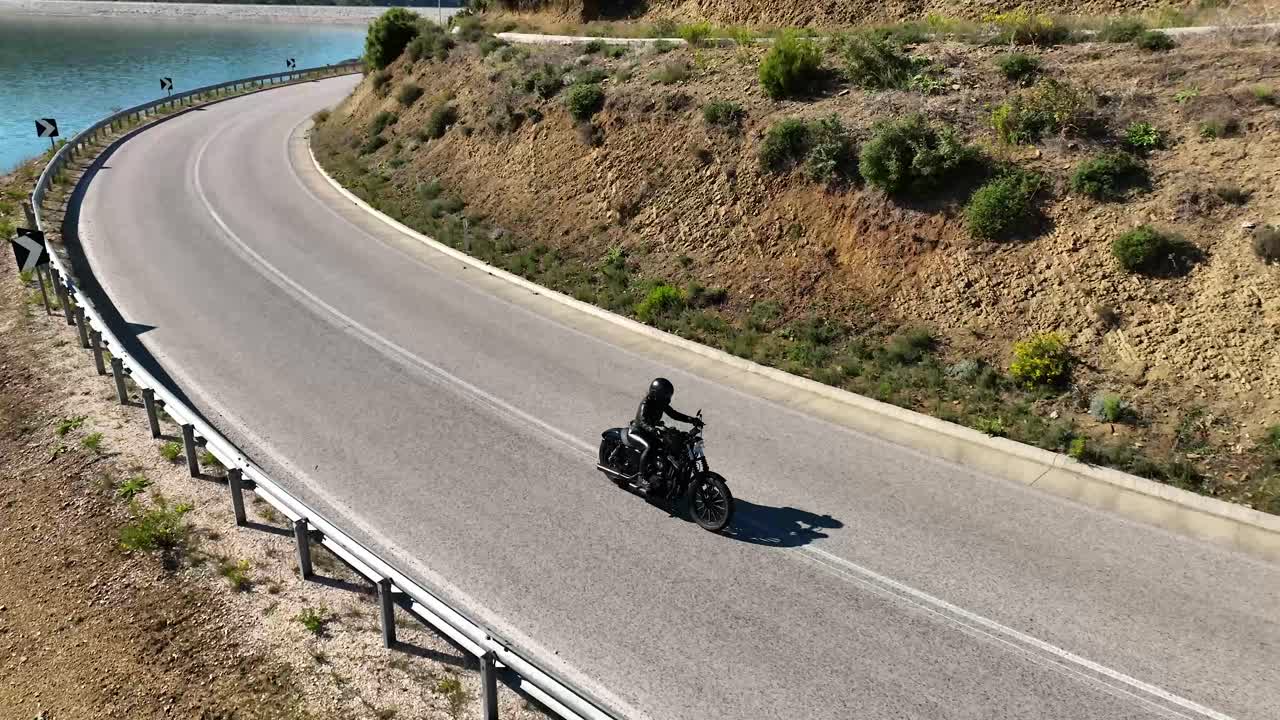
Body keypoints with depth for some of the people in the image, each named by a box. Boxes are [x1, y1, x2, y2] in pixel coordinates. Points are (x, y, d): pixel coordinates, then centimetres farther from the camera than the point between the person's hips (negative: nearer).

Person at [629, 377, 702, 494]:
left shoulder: (661, 403, -1)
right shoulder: (645, 404, -26)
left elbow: (673, 414, 2)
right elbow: (643, 422, -39)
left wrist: (691, 420, -11)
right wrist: (654, 430, -59)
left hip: (651, 430, 8)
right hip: (637, 432, -8)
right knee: (649, 447, -35)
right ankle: (641, 478, -33)